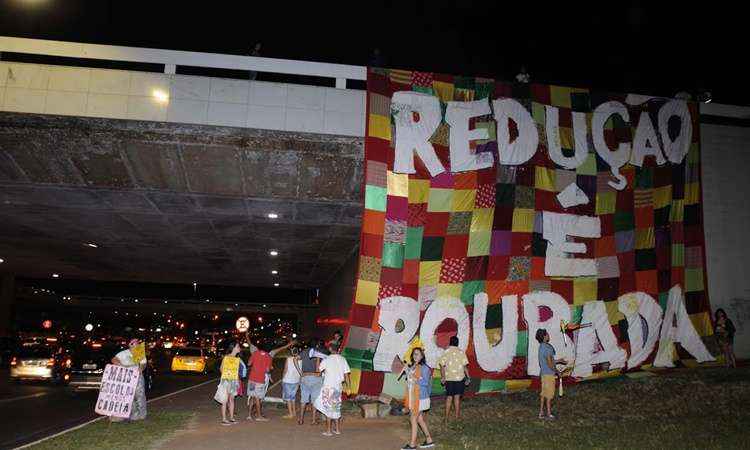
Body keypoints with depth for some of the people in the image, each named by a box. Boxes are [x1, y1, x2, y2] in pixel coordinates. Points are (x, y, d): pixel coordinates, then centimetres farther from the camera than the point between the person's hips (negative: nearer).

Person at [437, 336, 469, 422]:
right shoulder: (461, 352, -3)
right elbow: (465, 366, -6)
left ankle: (446, 418, 13)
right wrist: (468, 377, 1)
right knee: (457, 397, 9)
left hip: (448, 378, 1)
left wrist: (442, 377, 0)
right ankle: (457, 416, 15)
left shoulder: (446, 352, -2)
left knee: (449, 397, 10)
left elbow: (442, 365, -8)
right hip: (459, 377, -1)